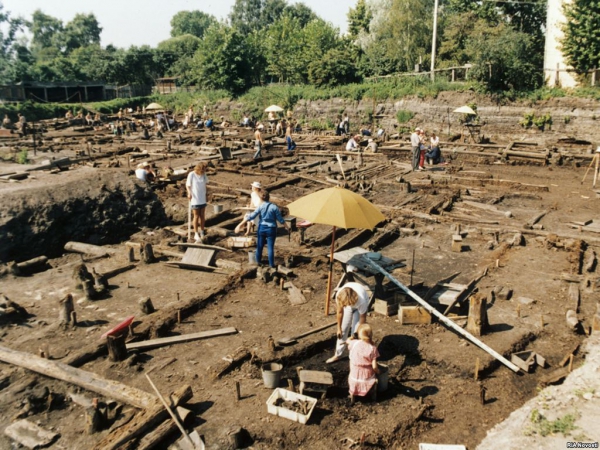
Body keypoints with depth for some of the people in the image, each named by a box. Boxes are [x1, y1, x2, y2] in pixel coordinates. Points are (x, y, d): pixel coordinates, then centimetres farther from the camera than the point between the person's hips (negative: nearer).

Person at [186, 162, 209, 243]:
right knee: (196, 216, 0)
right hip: (195, 199, -4)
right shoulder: (191, 174, -14)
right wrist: (189, 192, -26)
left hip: (202, 199, 4)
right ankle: (196, 234, 10)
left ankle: (202, 233, 24)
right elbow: (187, 185, -9)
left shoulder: (204, 174, -3)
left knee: (202, 216, 10)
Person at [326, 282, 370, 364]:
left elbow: (363, 320, -28)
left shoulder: (361, 301, -44)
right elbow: (340, 312, -18)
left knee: (355, 331, -9)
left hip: (359, 305, -3)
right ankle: (338, 354, 17)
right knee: (343, 328, 4)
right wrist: (339, 328, -9)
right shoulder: (339, 295, -37)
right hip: (349, 302, 3)